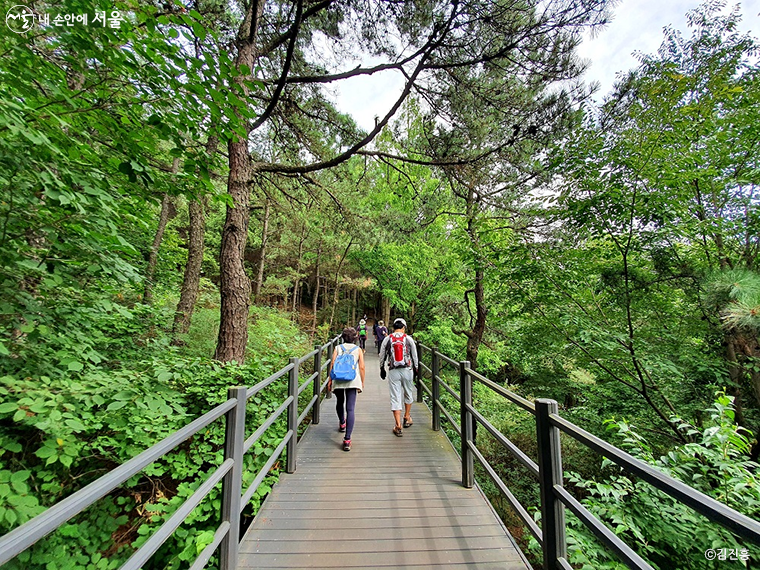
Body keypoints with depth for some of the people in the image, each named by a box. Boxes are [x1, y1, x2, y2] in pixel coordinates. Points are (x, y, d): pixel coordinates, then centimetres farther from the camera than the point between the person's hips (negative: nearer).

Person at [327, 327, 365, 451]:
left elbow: (332, 364, 0)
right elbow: (362, 367, 2)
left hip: (338, 380, 2)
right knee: (351, 409, -3)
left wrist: (330, 380, 6)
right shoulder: (358, 350, 7)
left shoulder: (338, 348, 9)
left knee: (340, 402, 26)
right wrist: (362, 383, 10)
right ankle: (347, 439, -9)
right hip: (353, 381, -2)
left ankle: (342, 424, 50)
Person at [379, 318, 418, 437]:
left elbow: (382, 356, 7)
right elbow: (414, 356, 5)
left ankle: (398, 426, 5)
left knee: (395, 397, 3)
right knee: (408, 394, 21)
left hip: (393, 371, -1)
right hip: (407, 370, 1)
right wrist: (416, 369, 17)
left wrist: (382, 369, 20)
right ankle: (407, 418, 36)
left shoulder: (387, 339, -1)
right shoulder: (409, 339, -1)